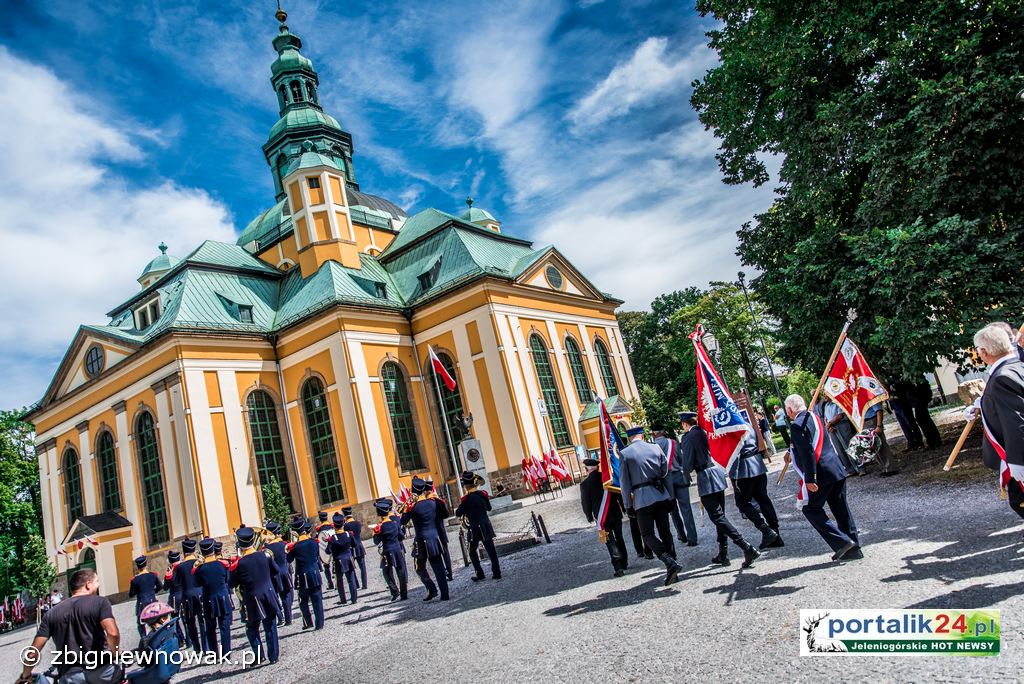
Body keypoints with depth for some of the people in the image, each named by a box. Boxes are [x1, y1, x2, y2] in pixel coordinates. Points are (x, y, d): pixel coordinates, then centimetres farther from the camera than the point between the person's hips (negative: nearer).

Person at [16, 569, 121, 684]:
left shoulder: (52, 613, 7)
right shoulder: (100, 601, -6)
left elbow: (33, 653, 6)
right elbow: (113, 633, -21)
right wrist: (116, 654, -3)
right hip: (102, 671, -3)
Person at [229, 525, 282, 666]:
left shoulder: (238, 564, -13)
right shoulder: (264, 556, -3)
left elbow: (232, 584, -3)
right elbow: (275, 571, 11)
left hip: (253, 600, -3)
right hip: (269, 596, 3)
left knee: (252, 628, 14)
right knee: (270, 626, 11)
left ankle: (259, 655, 6)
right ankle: (273, 656, 15)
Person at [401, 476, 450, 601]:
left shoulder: (412, 506, -12)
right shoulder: (433, 502, 1)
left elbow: (403, 522, -1)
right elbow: (445, 515, 13)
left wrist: (405, 510, 10)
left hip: (421, 541, -4)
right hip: (435, 540, 4)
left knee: (420, 568, 12)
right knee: (438, 568, 8)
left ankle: (431, 588, -5)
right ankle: (444, 594, 6)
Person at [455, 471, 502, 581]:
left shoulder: (466, 499, -14)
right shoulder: (483, 494, -1)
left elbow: (458, 514, -4)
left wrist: (461, 506, 12)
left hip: (474, 529, -4)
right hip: (486, 526, 4)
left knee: (473, 551, 12)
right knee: (491, 550, 8)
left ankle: (480, 574, 9)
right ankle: (497, 573, 9)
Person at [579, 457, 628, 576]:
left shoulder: (584, 484, -10)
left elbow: (585, 503, -4)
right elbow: (620, 494, 4)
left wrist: (590, 517, 10)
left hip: (601, 517, -3)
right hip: (616, 513, 3)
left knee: (610, 541, 2)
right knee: (619, 538, 18)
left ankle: (618, 567, -8)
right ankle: (625, 563, 27)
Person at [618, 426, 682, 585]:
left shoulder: (624, 454, -5)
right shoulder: (655, 448, 6)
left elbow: (624, 481, -3)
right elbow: (666, 471, 11)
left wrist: (628, 503, 5)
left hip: (642, 498, -4)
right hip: (661, 495, 4)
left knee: (648, 534, 3)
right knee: (665, 531, 12)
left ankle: (671, 563, -16)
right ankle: (672, 571, 15)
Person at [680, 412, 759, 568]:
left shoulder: (688, 438, -11)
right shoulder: (705, 432, 10)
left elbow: (688, 466, -12)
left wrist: (689, 468, 10)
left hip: (706, 479, -8)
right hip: (718, 473, 8)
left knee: (717, 517, -6)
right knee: (720, 515, 15)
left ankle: (747, 548, -17)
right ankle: (723, 555, 22)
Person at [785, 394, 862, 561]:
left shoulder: (798, 425, -17)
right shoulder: (814, 416, 12)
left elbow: (807, 453, -23)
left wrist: (810, 479, -21)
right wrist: (792, 451, 40)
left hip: (821, 474, -9)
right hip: (837, 470, 9)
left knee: (811, 509, 4)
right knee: (840, 509, 14)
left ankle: (842, 542, -3)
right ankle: (853, 548, 20)